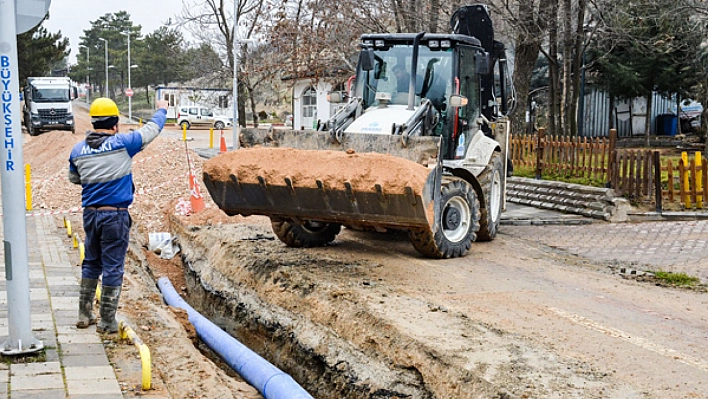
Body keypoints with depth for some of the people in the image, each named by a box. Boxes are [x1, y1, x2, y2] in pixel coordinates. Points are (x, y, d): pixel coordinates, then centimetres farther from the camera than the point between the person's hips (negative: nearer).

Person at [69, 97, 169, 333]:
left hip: (90, 214, 5)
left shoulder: (78, 150, 2)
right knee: (112, 268, 2)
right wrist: (161, 111, 20)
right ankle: (107, 321, 7)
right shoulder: (122, 144, -12)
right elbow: (151, 130, 2)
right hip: (115, 216, -5)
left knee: (91, 263, 19)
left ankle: (84, 314, 24)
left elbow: (74, 178, 18)